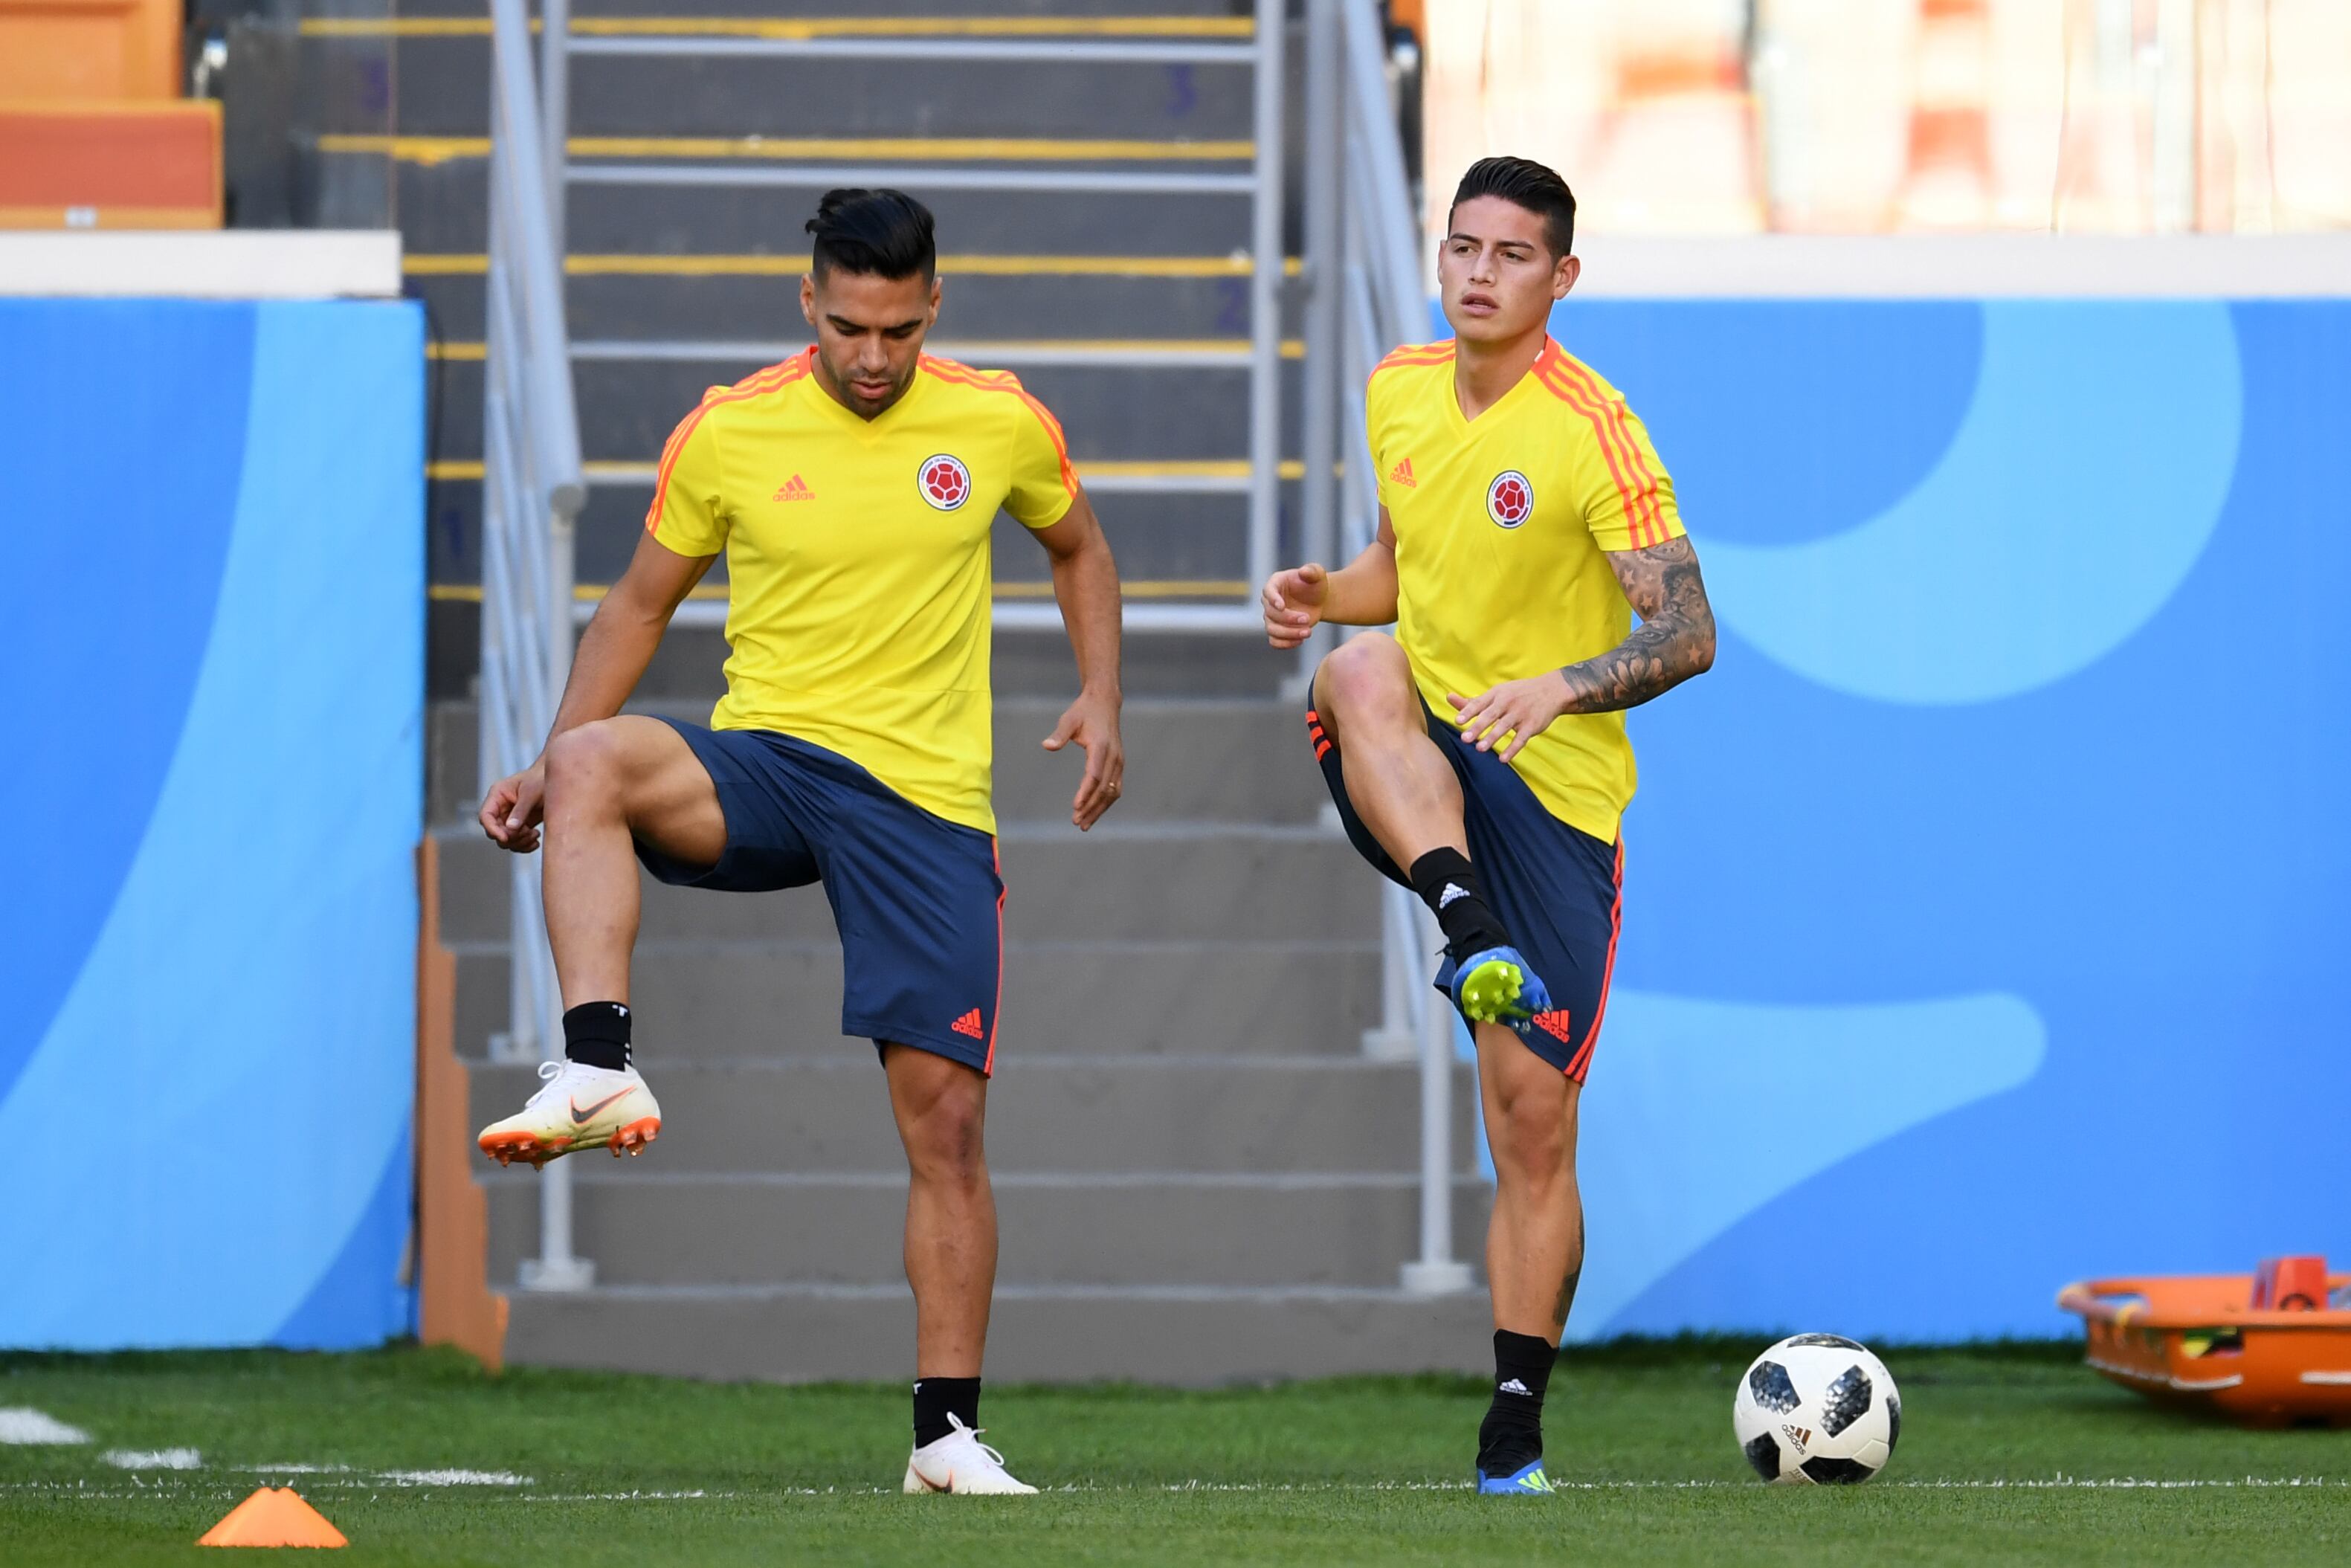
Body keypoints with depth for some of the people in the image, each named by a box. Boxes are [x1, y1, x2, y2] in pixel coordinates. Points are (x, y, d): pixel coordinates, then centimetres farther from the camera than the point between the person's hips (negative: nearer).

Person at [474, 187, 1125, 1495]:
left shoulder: (1001, 426, 2)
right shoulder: (729, 435, 0)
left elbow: (1079, 547, 21)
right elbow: (642, 605, 11)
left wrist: (1102, 701, 5)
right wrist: (553, 768, 2)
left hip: (929, 798, 0)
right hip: (767, 759, 0)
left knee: (946, 1115, -4)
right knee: (596, 763, -33)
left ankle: (949, 1428, 5)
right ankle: (599, 1073, -42)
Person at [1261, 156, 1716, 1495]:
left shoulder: (1593, 431, -13)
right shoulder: (1399, 392, 6)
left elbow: (1689, 632, -16)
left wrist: (1560, 689, -33)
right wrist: (1328, 595, 0)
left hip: (1554, 788, -4)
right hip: (1418, 775, 4)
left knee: (1535, 1118, -4)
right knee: (1363, 672, -33)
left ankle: (1516, 1433, 5)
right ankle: (1467, 925, -45)